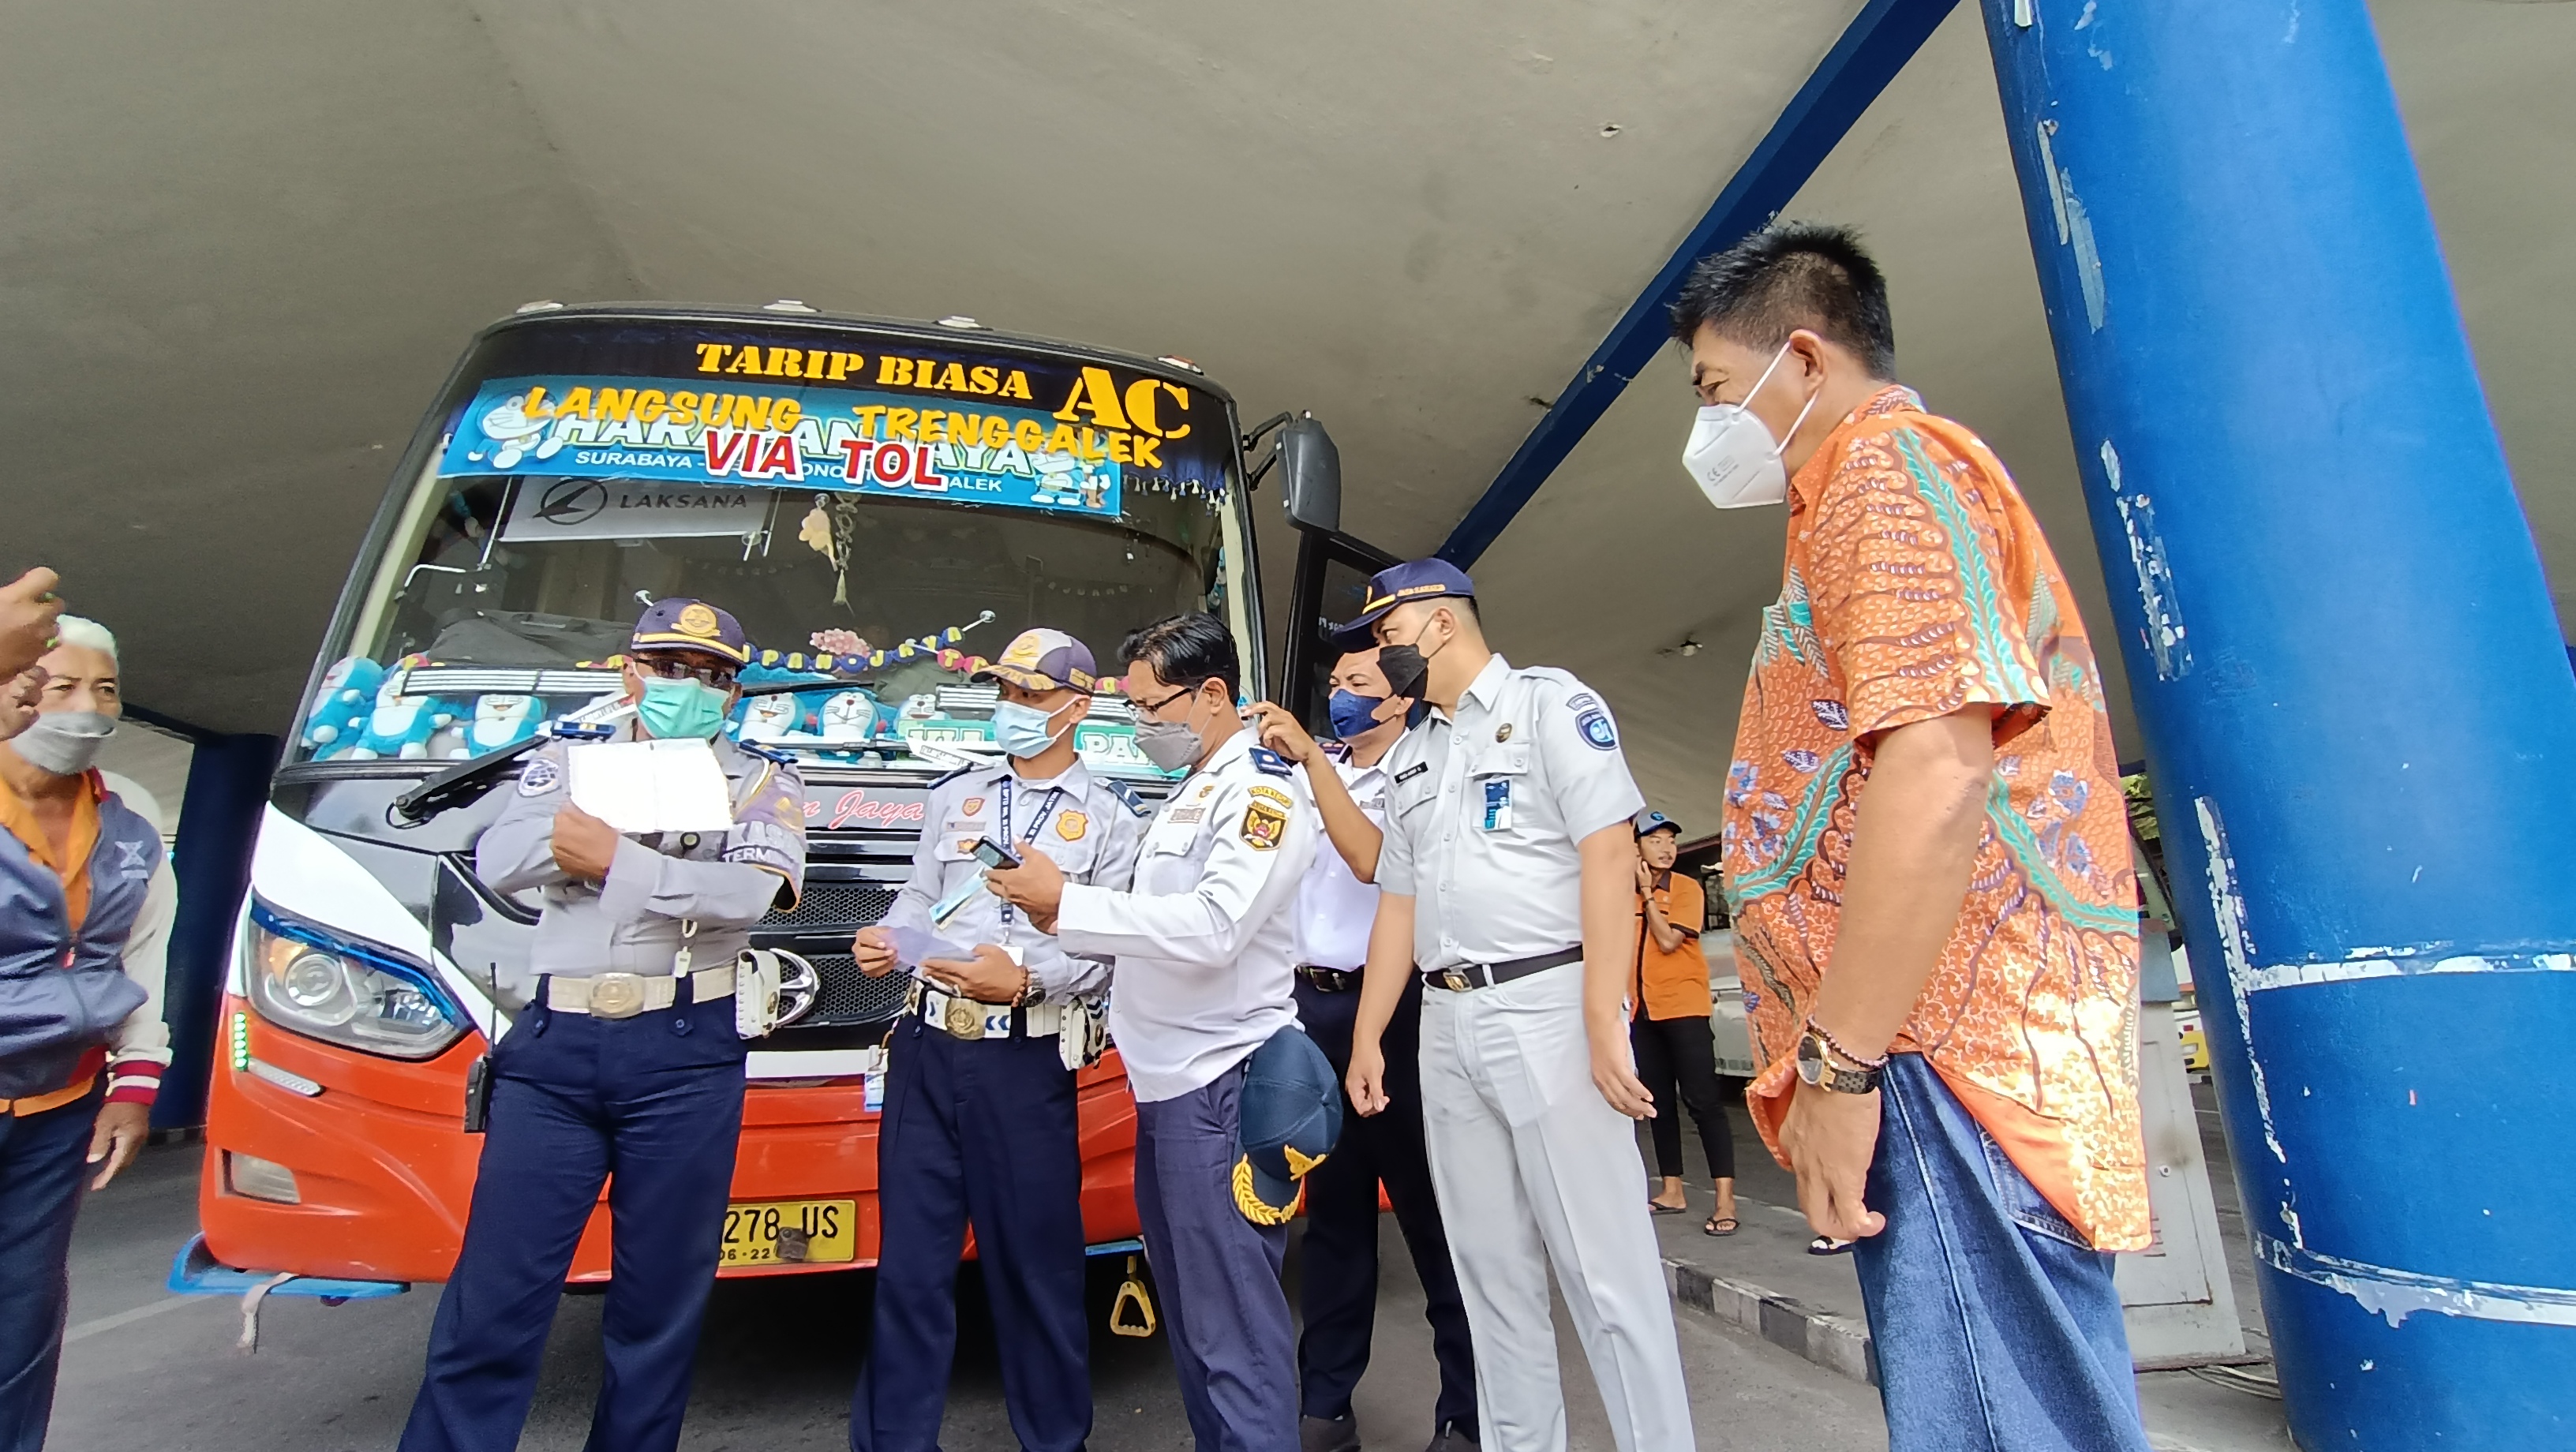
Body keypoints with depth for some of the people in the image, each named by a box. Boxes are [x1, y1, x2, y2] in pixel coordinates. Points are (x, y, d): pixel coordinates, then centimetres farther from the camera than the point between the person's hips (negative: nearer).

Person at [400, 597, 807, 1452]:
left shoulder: (762, 784, 8)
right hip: (553, 1046, 2)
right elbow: (498, 862, -2)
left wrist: (615, 858, -9)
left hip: (684, 1055, -1)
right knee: (494, 1294, 3)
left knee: (659, 1301, 8)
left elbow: (747, 894, -11)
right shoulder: (567, 760, 15)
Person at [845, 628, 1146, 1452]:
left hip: (1027, 1061, -3)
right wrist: (885, 940, -7)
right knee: (910, 1259, 9)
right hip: (927, 1046, 4)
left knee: (1034, 1259, 7)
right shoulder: (953, 796, 17)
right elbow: (920, 897, 15)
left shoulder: (1111, 816, 3)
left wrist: (1024, 979, -21)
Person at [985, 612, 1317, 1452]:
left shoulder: (1263, 788, -10)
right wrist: (1062, 920, 5)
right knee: (1189, 1313, 17)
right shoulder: (1188, 793, 20)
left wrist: (1066, 901, -17)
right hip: (1166, 1081, 9)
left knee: (1234, 1326, -3)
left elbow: (1212, 929, -22)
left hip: (1219, 1084, -9)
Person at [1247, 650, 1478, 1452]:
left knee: (1427, 1206, 4)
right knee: (1333, 1206, 15)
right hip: (1311, 1004, 6)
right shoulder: (1311, 775, 15)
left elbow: (1371, 858, -18)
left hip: (1388, 1006, -5)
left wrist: (1310, 756, -18)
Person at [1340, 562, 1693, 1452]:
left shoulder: (1548, 702, -1)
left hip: (1547, 1004, -6)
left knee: (1603, 1262, -2)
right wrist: (1367, 1037, 14)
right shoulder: (1406, 759, 19)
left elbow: (1609, 853, -11)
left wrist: (1605, 1021, -18)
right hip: (1446, 1023, 7)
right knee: (1491, 1268, 13)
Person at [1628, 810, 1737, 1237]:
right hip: (1642, 1010, 5)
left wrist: (1647, 891, -9)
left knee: (1702, 1100, -9)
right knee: (1658, 1102, 11)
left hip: (1684, 1007, -5)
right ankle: (1672, 1191, 20)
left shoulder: (1687, 888, -3)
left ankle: (1725, 1201, -7)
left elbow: (1668, 940, -14)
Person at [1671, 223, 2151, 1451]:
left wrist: (1837, 1064, -19)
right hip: (1950, 1046, 11)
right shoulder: (1866, 491, 25)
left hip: (1944, 1054, -11)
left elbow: (1937, 771, -21)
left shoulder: (1890, 464, -7)